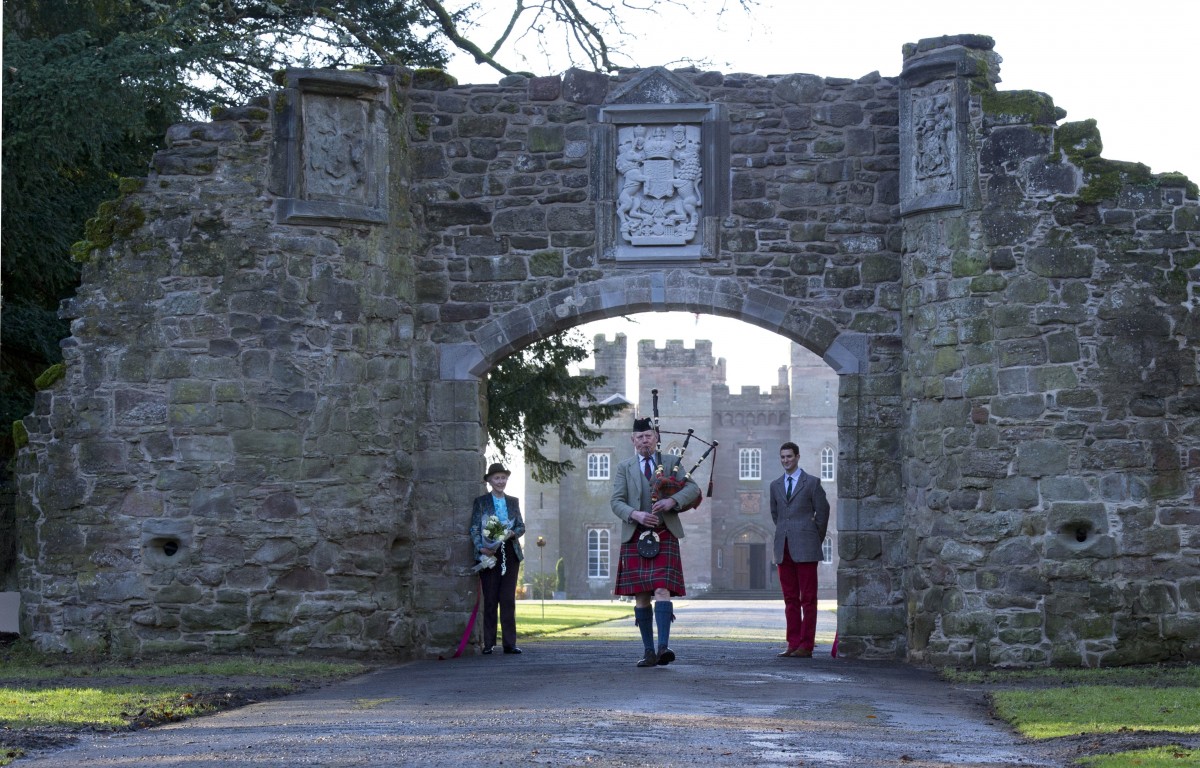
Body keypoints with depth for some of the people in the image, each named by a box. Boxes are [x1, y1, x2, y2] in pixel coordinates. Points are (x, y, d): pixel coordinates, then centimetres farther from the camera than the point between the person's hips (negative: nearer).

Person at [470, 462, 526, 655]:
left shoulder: (513, 502, 16)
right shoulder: (481, 502, 5)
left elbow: (521, 526, 12)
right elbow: (474, 528, 0)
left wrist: (512, 533, -10)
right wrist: (481, 548, -16)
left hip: (510, 554, 3)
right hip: (489, 553, -3)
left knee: (508, 599, -1)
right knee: (490, 599, -3)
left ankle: (509, 643, -1)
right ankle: (489, 644, 0)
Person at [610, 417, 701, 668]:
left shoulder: (671, 462, 9)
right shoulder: (624, 468, 10)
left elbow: (693, 489, 0)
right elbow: (616, 501, 2)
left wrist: (672, 501, -18)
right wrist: (636, 515, -17)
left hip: (664, 536, -2)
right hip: (635, 538, 2)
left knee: (662, 591, -15)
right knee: (640, 596, 2)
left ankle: (663, 647, -24)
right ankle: (649, 651, 9)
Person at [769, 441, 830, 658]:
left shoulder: (811, 483, 0)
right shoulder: (775, 485, 15)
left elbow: (822, 511, 2)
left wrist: (816, 540, 5)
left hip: (805, 549, -5)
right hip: (784, 549, 5)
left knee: (808, 599, -4)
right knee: (790, 599, 6)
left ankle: (806, 646, -5)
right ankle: (793, 644, 8)